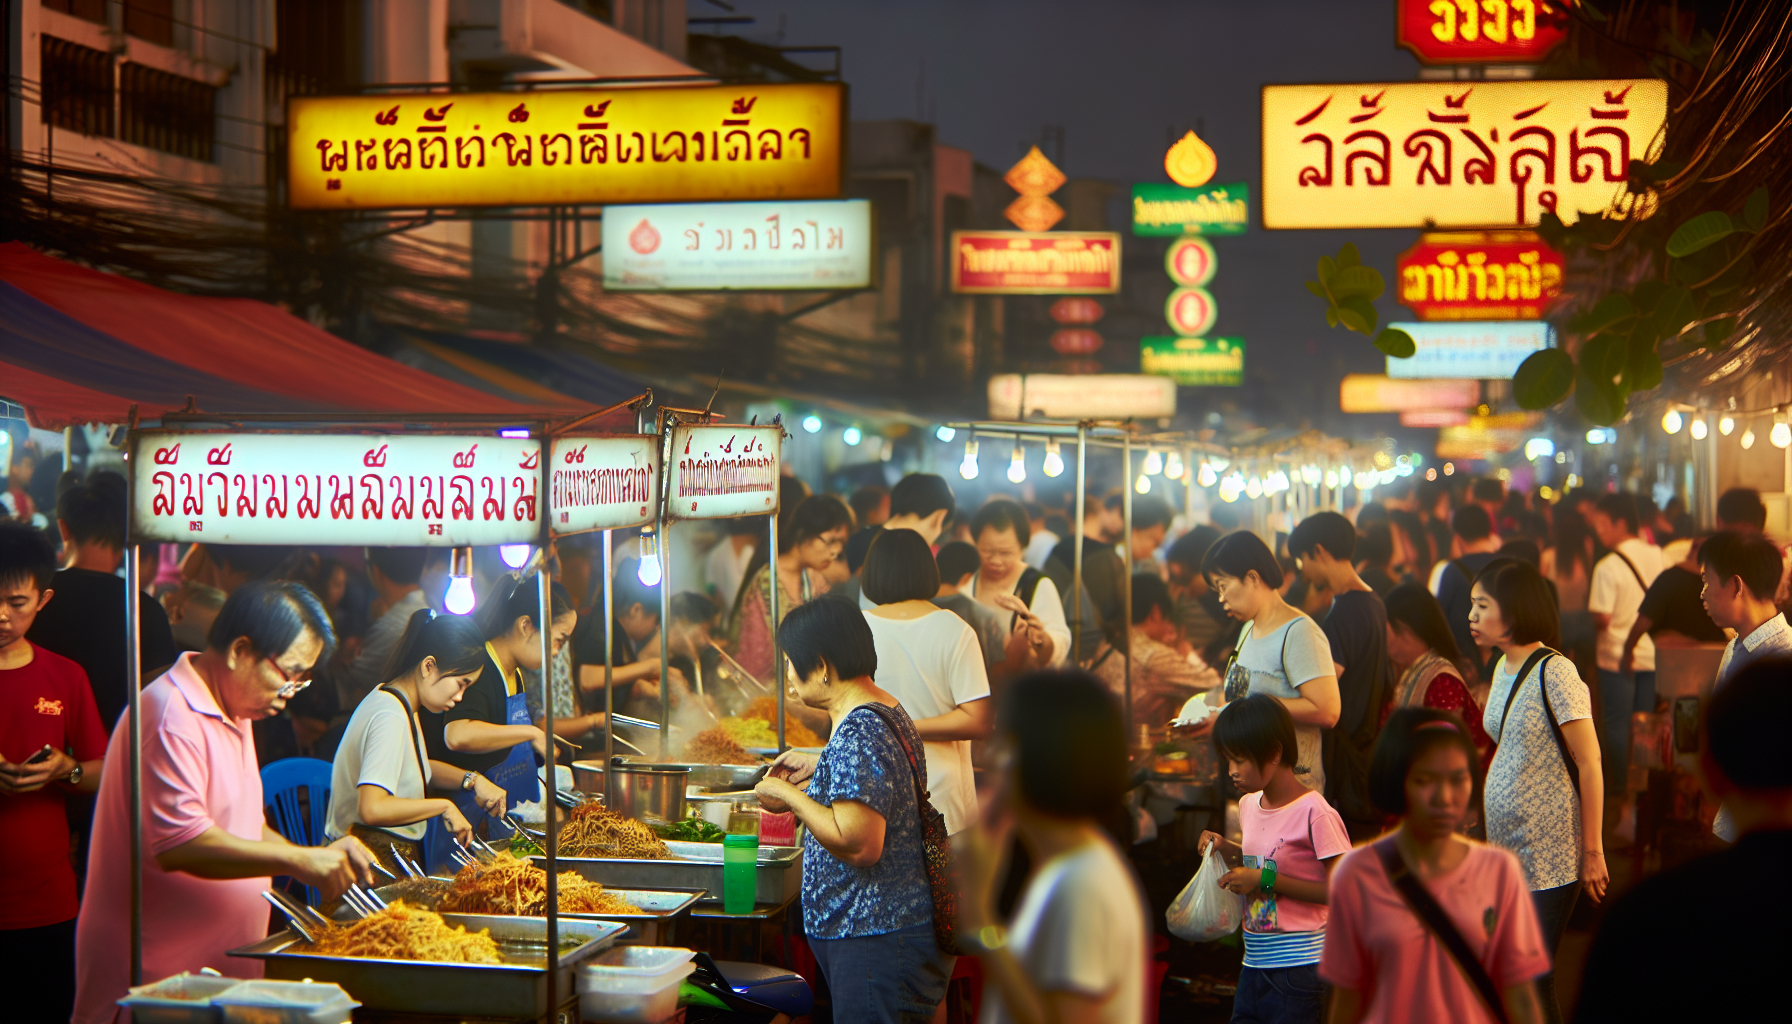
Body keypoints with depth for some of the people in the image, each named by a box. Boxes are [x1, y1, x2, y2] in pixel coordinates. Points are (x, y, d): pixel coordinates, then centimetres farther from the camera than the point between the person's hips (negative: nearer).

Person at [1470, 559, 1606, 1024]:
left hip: (1550, 860, -8)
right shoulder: (1505, 668, 11)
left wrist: (1593, 851, -14)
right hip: (1507, 852, 8)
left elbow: (1590, 764, -14)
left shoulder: (1554, 672, -14)